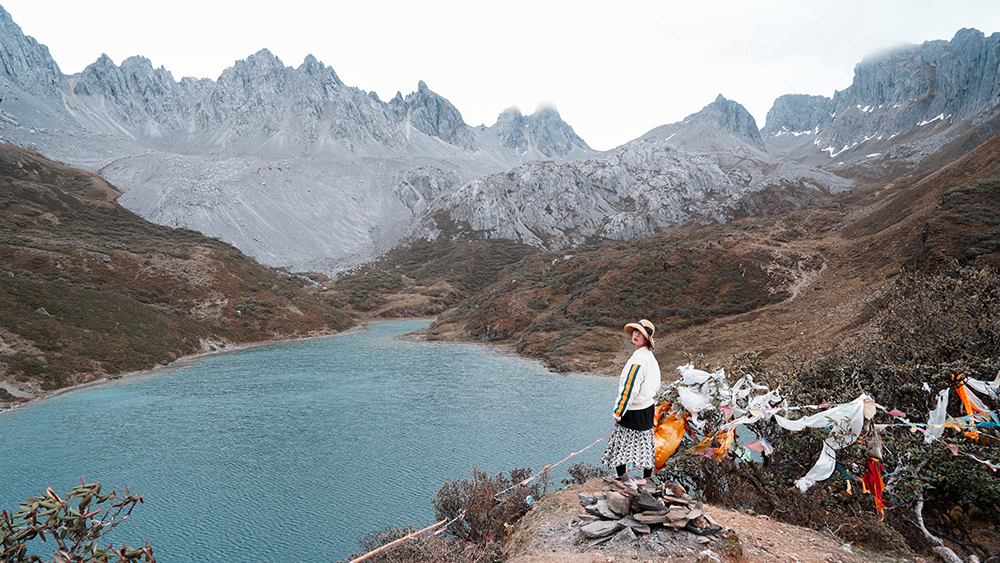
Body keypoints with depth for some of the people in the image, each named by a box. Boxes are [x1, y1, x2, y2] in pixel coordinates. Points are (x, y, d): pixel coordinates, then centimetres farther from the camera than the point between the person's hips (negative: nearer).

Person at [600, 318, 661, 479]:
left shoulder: (638, 359, -24)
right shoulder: (650, 356, 7)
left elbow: (629, 389, -24)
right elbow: (655, 386, 17)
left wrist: (618, 412, -14)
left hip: (633, 412, -9)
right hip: (648, 407, 9)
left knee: (620, 448, 1)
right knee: (645, 447, 17)